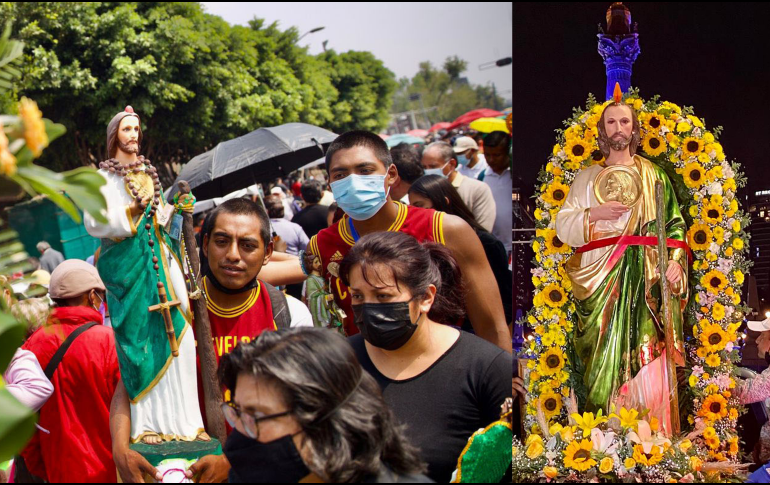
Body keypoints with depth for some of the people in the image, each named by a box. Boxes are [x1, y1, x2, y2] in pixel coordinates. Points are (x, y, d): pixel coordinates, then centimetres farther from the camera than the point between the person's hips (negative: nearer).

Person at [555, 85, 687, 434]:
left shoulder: (653, 176, 14)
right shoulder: (587, 177, 15)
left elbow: (675, 223, 9)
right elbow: (563, 226, 8)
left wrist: (676, 260, -7)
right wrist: (594, 215, -8)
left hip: (646, 282, 0)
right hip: (601, 281, 0)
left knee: (647, 352, -9)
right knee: (605, 359, -6)